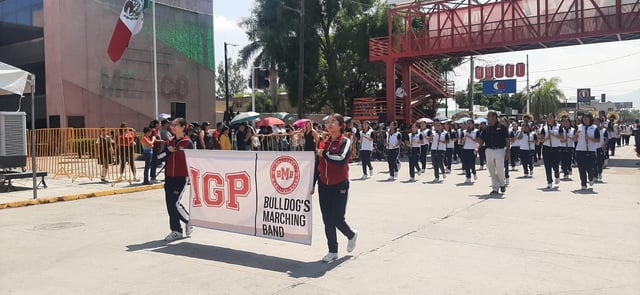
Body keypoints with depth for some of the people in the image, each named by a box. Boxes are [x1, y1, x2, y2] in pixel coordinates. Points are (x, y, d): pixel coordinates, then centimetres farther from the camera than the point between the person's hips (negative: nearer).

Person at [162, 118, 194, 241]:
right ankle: (176, 231, 17)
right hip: (169, 177, 7)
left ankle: (189, 222, 16)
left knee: (175, 203, -11)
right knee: (170, 204, 6)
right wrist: (167, 150, -6)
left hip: (181, 177, -7)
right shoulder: (170, 142, 12)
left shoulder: (188, 143, -6)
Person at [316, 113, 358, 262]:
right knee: (327, 220, 6)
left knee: (337, 219, -3)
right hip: (324, 185, 5)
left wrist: (324, 153, -16)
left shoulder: (345, 141, -8)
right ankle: (332, 251, 19)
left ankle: (351, 235, 29)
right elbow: (318, 165, 14)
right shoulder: (323, 143, 8)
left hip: (339, 186, -5)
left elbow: (341, 159, -26)